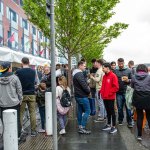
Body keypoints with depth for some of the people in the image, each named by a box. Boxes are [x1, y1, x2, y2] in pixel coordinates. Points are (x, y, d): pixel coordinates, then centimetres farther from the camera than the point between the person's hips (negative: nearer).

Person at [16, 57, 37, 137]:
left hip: (22, 94, -2)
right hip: (31, 94, 2)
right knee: (32, 113, 8)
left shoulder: (18, 72, -8)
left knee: (20, 113, 7)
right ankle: (33, 131, 12)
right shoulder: (33, 71, 1)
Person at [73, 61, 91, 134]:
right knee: (87, 111, -5)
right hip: (82, 96, -10)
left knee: (80, 111, 13)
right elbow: (84, 85, -22)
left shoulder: (75, 74, 15)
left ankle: (80, 126, 19)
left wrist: (87, 89, 5)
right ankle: (82, 127, -5)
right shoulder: (79, 74, -19)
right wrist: (88, 91, -6)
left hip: (78, 95, 10)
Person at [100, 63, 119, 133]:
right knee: (108, 111, 16)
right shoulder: (104, 76, 11)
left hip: (110, 97, -7)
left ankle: (114, 127, 8)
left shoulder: (113, 76, -12)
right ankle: (108, 125, 27)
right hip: (105, 97, 7)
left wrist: (109, 93, -14)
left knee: (112, 112, 0)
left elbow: (116, 87, -16)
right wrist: (102, 92, 6)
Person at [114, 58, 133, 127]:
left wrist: (128, 80, -15)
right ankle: (120, 120, 25)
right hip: (119, 93, 1)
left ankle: (129, 122, 11)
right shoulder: (115, 71, 6)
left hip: (127, 92, -1)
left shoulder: (129, 71, 4)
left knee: (128, 107, 1)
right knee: (119, 108, 10)